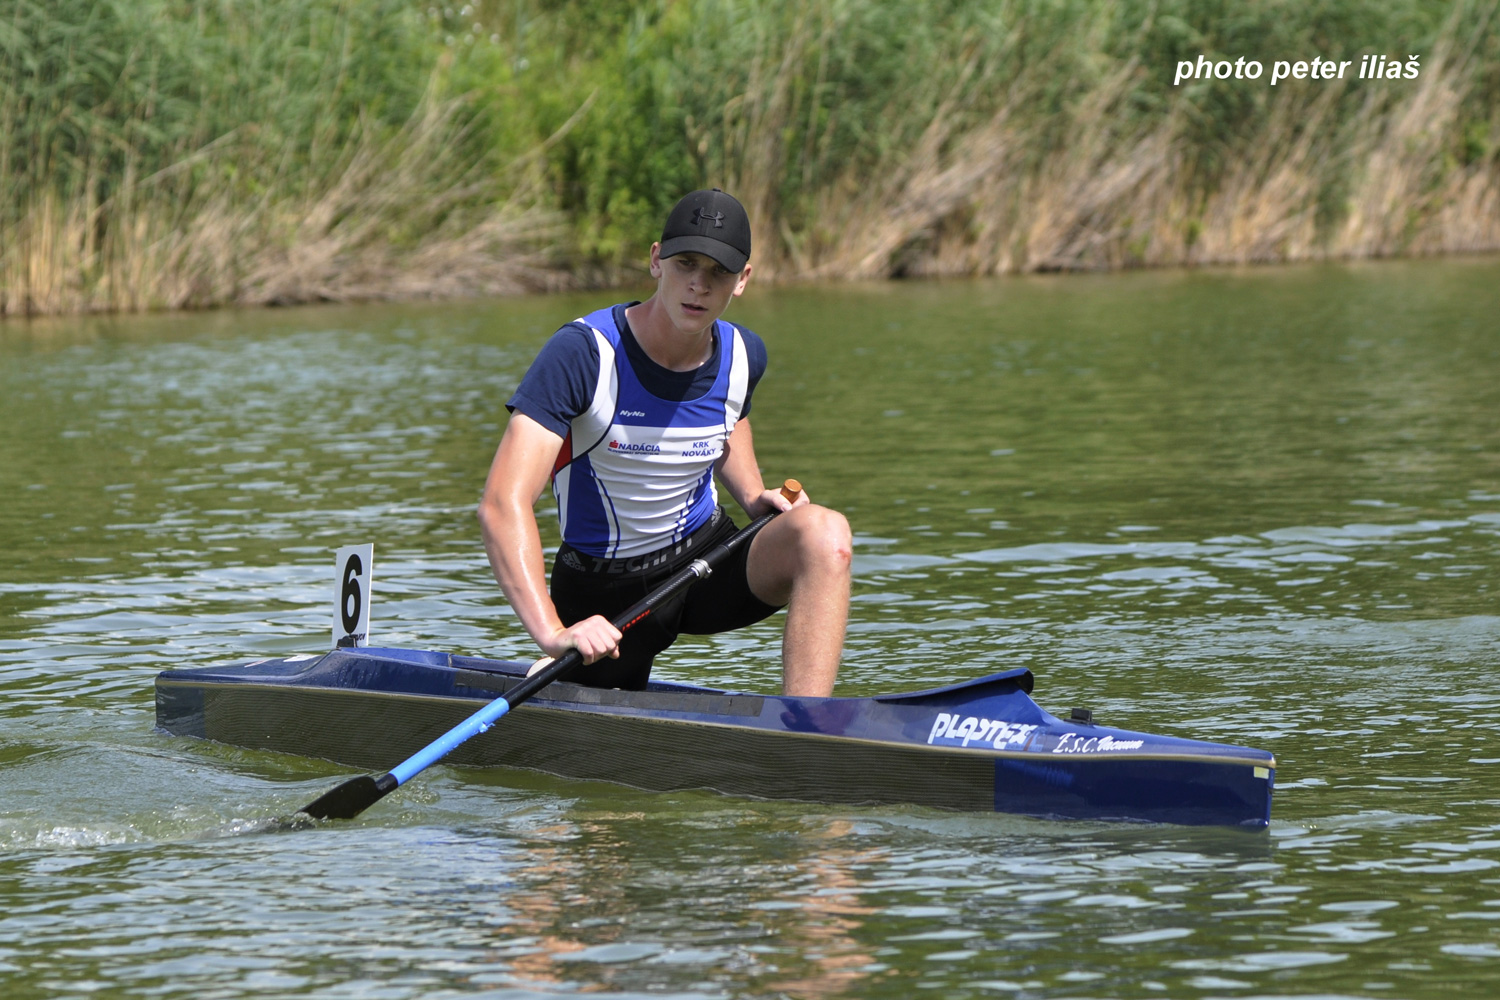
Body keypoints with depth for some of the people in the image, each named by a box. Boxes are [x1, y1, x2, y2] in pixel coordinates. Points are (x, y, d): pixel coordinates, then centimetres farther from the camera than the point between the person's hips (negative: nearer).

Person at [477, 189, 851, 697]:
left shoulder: (742, 356, -5)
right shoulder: (584, 354, -24)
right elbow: (503, 504, -34)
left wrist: (754, 496, 3)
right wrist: (553, 633, -46)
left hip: (705, 554, 3)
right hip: (606, 586, -3)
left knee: (824, 533, -25)